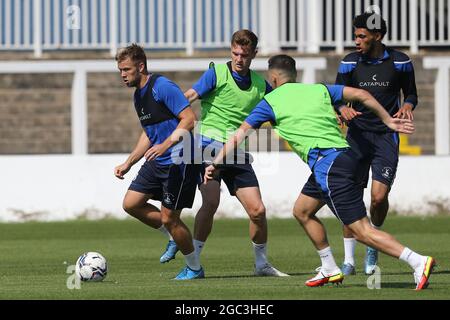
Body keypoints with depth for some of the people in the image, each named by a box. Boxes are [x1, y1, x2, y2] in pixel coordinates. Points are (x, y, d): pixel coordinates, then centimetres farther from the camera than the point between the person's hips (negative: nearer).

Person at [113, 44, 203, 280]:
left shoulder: (162, 87, -16)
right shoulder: (138, 96, 14)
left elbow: (189, 118, -21)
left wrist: (166, 145, -31)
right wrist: (127, 164, 19)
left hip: (178, 161, -9)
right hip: (156, 163, 9)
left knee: (168, 218, -6)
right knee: (131, 203, 3)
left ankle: (194, 268, 12)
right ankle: (174, 238, 19)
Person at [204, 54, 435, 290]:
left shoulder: (271, 102, 6)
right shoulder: (319, 90, 19)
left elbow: (240, 134, 7)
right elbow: (362, 95, 12)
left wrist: (216, 163, 13)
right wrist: (388, 120, 19)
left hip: (327, 164, -8)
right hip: (344, 154, 8)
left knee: (362, 231, -9)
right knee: (302, 211, 24)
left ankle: (419, 262, -19)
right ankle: (330, 270, 26)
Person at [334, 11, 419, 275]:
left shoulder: (400, 62, -1)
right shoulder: (350, 63, 1)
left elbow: (411, 94, 12)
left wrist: (408, 106, -11)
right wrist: (343, 109, -17)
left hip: (386, 137, -1)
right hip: (358, 135, 1)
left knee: (379, 196, -14)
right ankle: (349, 260, 3)